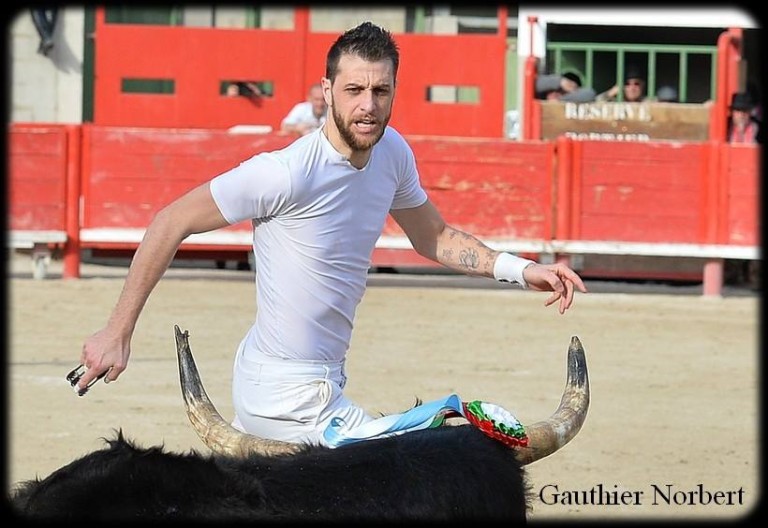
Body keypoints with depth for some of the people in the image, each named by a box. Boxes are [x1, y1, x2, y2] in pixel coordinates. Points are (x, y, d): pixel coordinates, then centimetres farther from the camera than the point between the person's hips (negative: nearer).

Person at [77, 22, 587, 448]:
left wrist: (520, 269, 4)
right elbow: (171, 223, -17)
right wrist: (117, 332, -15)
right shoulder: (287, 173, -23)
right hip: (295, 404, -9)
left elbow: (434, 236, 18)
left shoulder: (392, 152, 1)